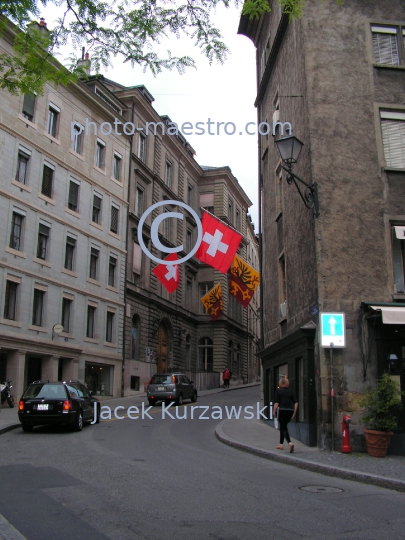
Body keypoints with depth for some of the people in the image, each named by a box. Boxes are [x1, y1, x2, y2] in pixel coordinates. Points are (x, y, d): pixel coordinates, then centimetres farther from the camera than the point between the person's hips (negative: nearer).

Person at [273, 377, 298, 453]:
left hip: (282, 410, -5)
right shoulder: (291, 391, 9)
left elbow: (276, 402, -9)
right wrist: (294, 413, 10)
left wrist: (274, 411, 4)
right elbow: (296, 403, 4)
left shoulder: (279, 391, -3)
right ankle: (281, 444, 26)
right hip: (290, 410, 5)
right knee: (283, 427, 21)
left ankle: (290, 443, -27)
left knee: (284, 428, -4)